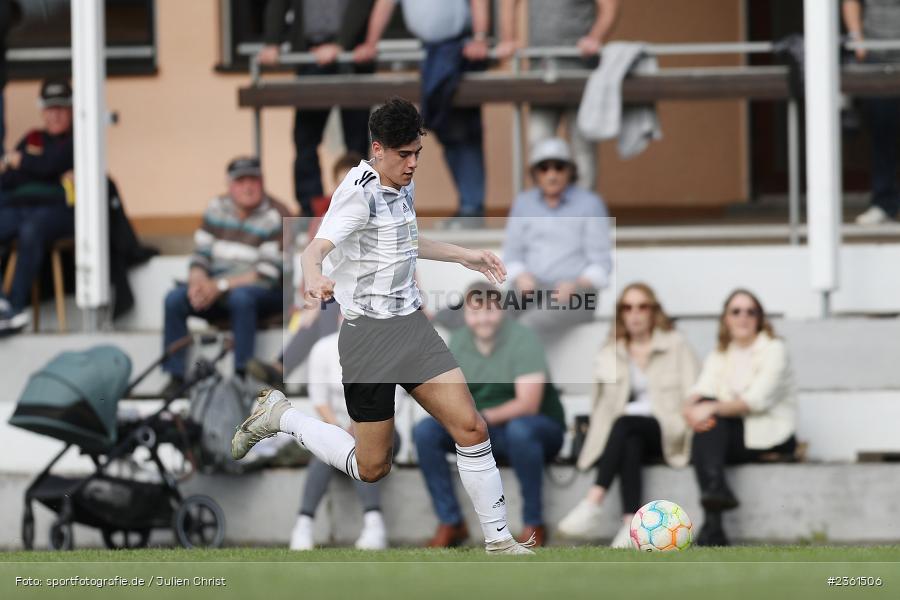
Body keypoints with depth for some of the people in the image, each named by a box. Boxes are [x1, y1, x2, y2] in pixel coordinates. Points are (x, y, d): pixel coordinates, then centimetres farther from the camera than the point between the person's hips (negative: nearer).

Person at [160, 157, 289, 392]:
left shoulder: (276, 216, -10)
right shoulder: (217, 208, 6)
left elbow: (268, 274, -16)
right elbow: (200, 256, 7)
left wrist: (221, 286, -20)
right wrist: (198, 281, -16)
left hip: (264, 293, -5)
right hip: (216, 290, 5)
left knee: (241, 297, -39)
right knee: (174, 299, -19)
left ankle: (240, 377, -35)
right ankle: (175, 379, -18)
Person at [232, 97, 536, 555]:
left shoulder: (402, 186, 9)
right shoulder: (360, 192, -17)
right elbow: (316, 249, -33)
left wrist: (464, 256, 32)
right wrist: (314, 278, -55)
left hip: (411, 324, 7)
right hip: (368, 333, -7)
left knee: (471, 429, -6)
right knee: (371, 467, 1)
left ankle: (499, 541, 3)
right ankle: (280, 415, 22)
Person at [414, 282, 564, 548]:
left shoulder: (522, 339, -15)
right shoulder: (458, 342, 2)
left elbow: (528, 404, -23)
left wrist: (482, 417, -33)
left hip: (539, 429, -5)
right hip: (485, 434, 5)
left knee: (520, 430, -40)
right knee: (425, 431, -15)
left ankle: (533, 524, -25)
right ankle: (450, 523, -10)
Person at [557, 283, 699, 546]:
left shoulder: (676, 345, 11)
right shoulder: (609, 353, 20)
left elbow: (692, 396, 3)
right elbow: (604, 405, 16)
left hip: (665, 432, -3)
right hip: (630, 435, 3)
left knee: (624, 424, -35)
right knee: (630, 445, -35)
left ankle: (593, 502, -52)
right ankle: (632, 523, -53)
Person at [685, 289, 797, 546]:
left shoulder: (774, 350, -2)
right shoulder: (719, 356, 16)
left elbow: (759, 399, -17)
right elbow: (701, 392, -1)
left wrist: (712, 408, -29)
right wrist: (693, 407, -27)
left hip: (768, 438, -5)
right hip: (734, 434, 5)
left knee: (710, 412, -27)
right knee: (705, 420, -27)